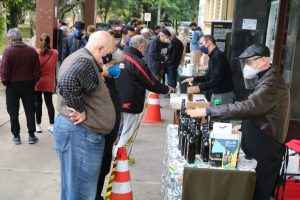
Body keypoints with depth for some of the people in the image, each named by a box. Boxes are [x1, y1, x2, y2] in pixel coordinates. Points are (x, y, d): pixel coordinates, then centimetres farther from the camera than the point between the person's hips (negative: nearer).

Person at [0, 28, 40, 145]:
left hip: (13, 85, -2)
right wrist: (33, 82, 10)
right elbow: (37, 70, -2)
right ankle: (31, 136, 15)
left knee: (13, 112, 11)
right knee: (30, 111, 12)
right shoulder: (32, 51, -3)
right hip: (28, 85, 2)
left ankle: (16, 136, 16)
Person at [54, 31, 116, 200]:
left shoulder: (78, 57, 15)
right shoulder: (85, 61, -19)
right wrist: (81, 111, -24)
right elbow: (67, 83, -37)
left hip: (76, 129, 11)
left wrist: (100, 74, 17)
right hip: (81, 133, -11)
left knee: (73, 186, 22)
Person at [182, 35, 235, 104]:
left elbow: (216, 79, -26)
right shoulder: (212, 56, 11)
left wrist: (199, 88, -31)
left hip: (224, 95, -9)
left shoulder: (219, 55, -18)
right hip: (215, 94, 9)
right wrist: (194, 79, 11)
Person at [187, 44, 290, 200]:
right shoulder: (265, 78, 11)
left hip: (266, 148, -9)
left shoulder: (272, 83, -23)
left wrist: (207, 111, -36)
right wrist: (244, 125, 8)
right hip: (258, 142, 9)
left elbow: (246, 107, -35)